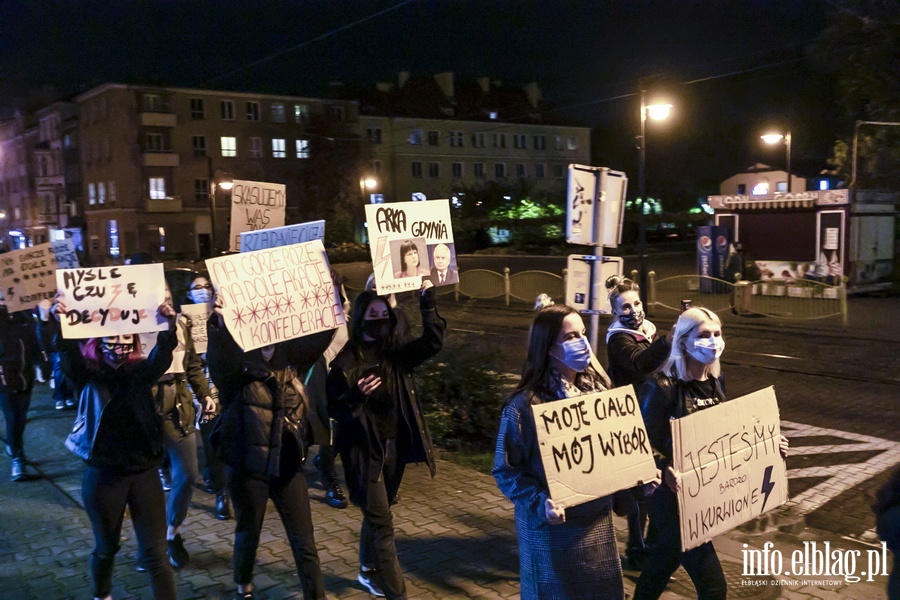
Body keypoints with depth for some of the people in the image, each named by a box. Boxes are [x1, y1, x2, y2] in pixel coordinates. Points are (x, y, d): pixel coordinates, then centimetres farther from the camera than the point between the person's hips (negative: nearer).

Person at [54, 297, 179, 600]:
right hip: (103, 475, 0)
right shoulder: (88, 376, -4)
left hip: (144, 472, 0)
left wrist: (168, 327, -43)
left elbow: (162, 356, -21)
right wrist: (60, 324, -46)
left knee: (155, 553, 2)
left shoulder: (140, 373, -1)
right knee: (106, 547, 20)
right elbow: (68, 353, -24)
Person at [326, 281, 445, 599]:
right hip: (364, 450, -5)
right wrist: (356, 395, -28)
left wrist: (427, 302, -20)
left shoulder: (397, 353, 1)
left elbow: (433, 341, -10)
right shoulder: (345, 361, -12)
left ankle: (368, 571, 42)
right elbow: (332, 408, -9)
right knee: (382, 522, -3)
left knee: (376, 514, 22)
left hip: (395, 446, 5)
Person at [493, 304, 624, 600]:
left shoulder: (597, 390, 1)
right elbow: (506, 470, -15)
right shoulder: (524, 406, -19)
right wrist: (540, 502, -28)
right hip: (553, 529, -5)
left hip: (599, 523, 6)